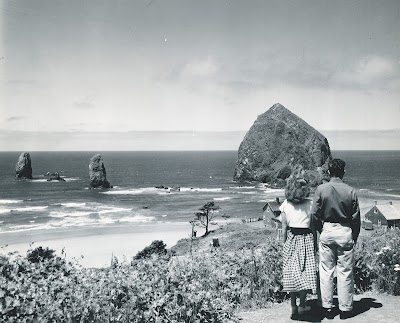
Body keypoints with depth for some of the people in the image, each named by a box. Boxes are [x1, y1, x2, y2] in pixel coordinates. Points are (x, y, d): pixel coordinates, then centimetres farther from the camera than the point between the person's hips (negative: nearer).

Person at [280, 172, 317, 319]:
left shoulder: (285, 205, -4)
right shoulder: (310, 204, -7)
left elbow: (284, 227, 0)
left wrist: (284, 244, 10)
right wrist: (315, 243, 6)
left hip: (291, 240, 2)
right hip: (306, 239, -2)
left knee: (292, 272, 10)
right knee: (305, 271, 7)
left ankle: (293, 306, 15)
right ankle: (302, 305, 13)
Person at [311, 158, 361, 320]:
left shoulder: (321, 189, -7)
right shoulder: (350, 191, -7)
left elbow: (314, 214, -6)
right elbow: (356, 218, -1)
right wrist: (354, 237, 12)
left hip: (327, 231, 1)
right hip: (345, 232, 0)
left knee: (326, 271, 10)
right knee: (345, 272, 8)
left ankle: (328, 307, 15)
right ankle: (345, 309, 15)